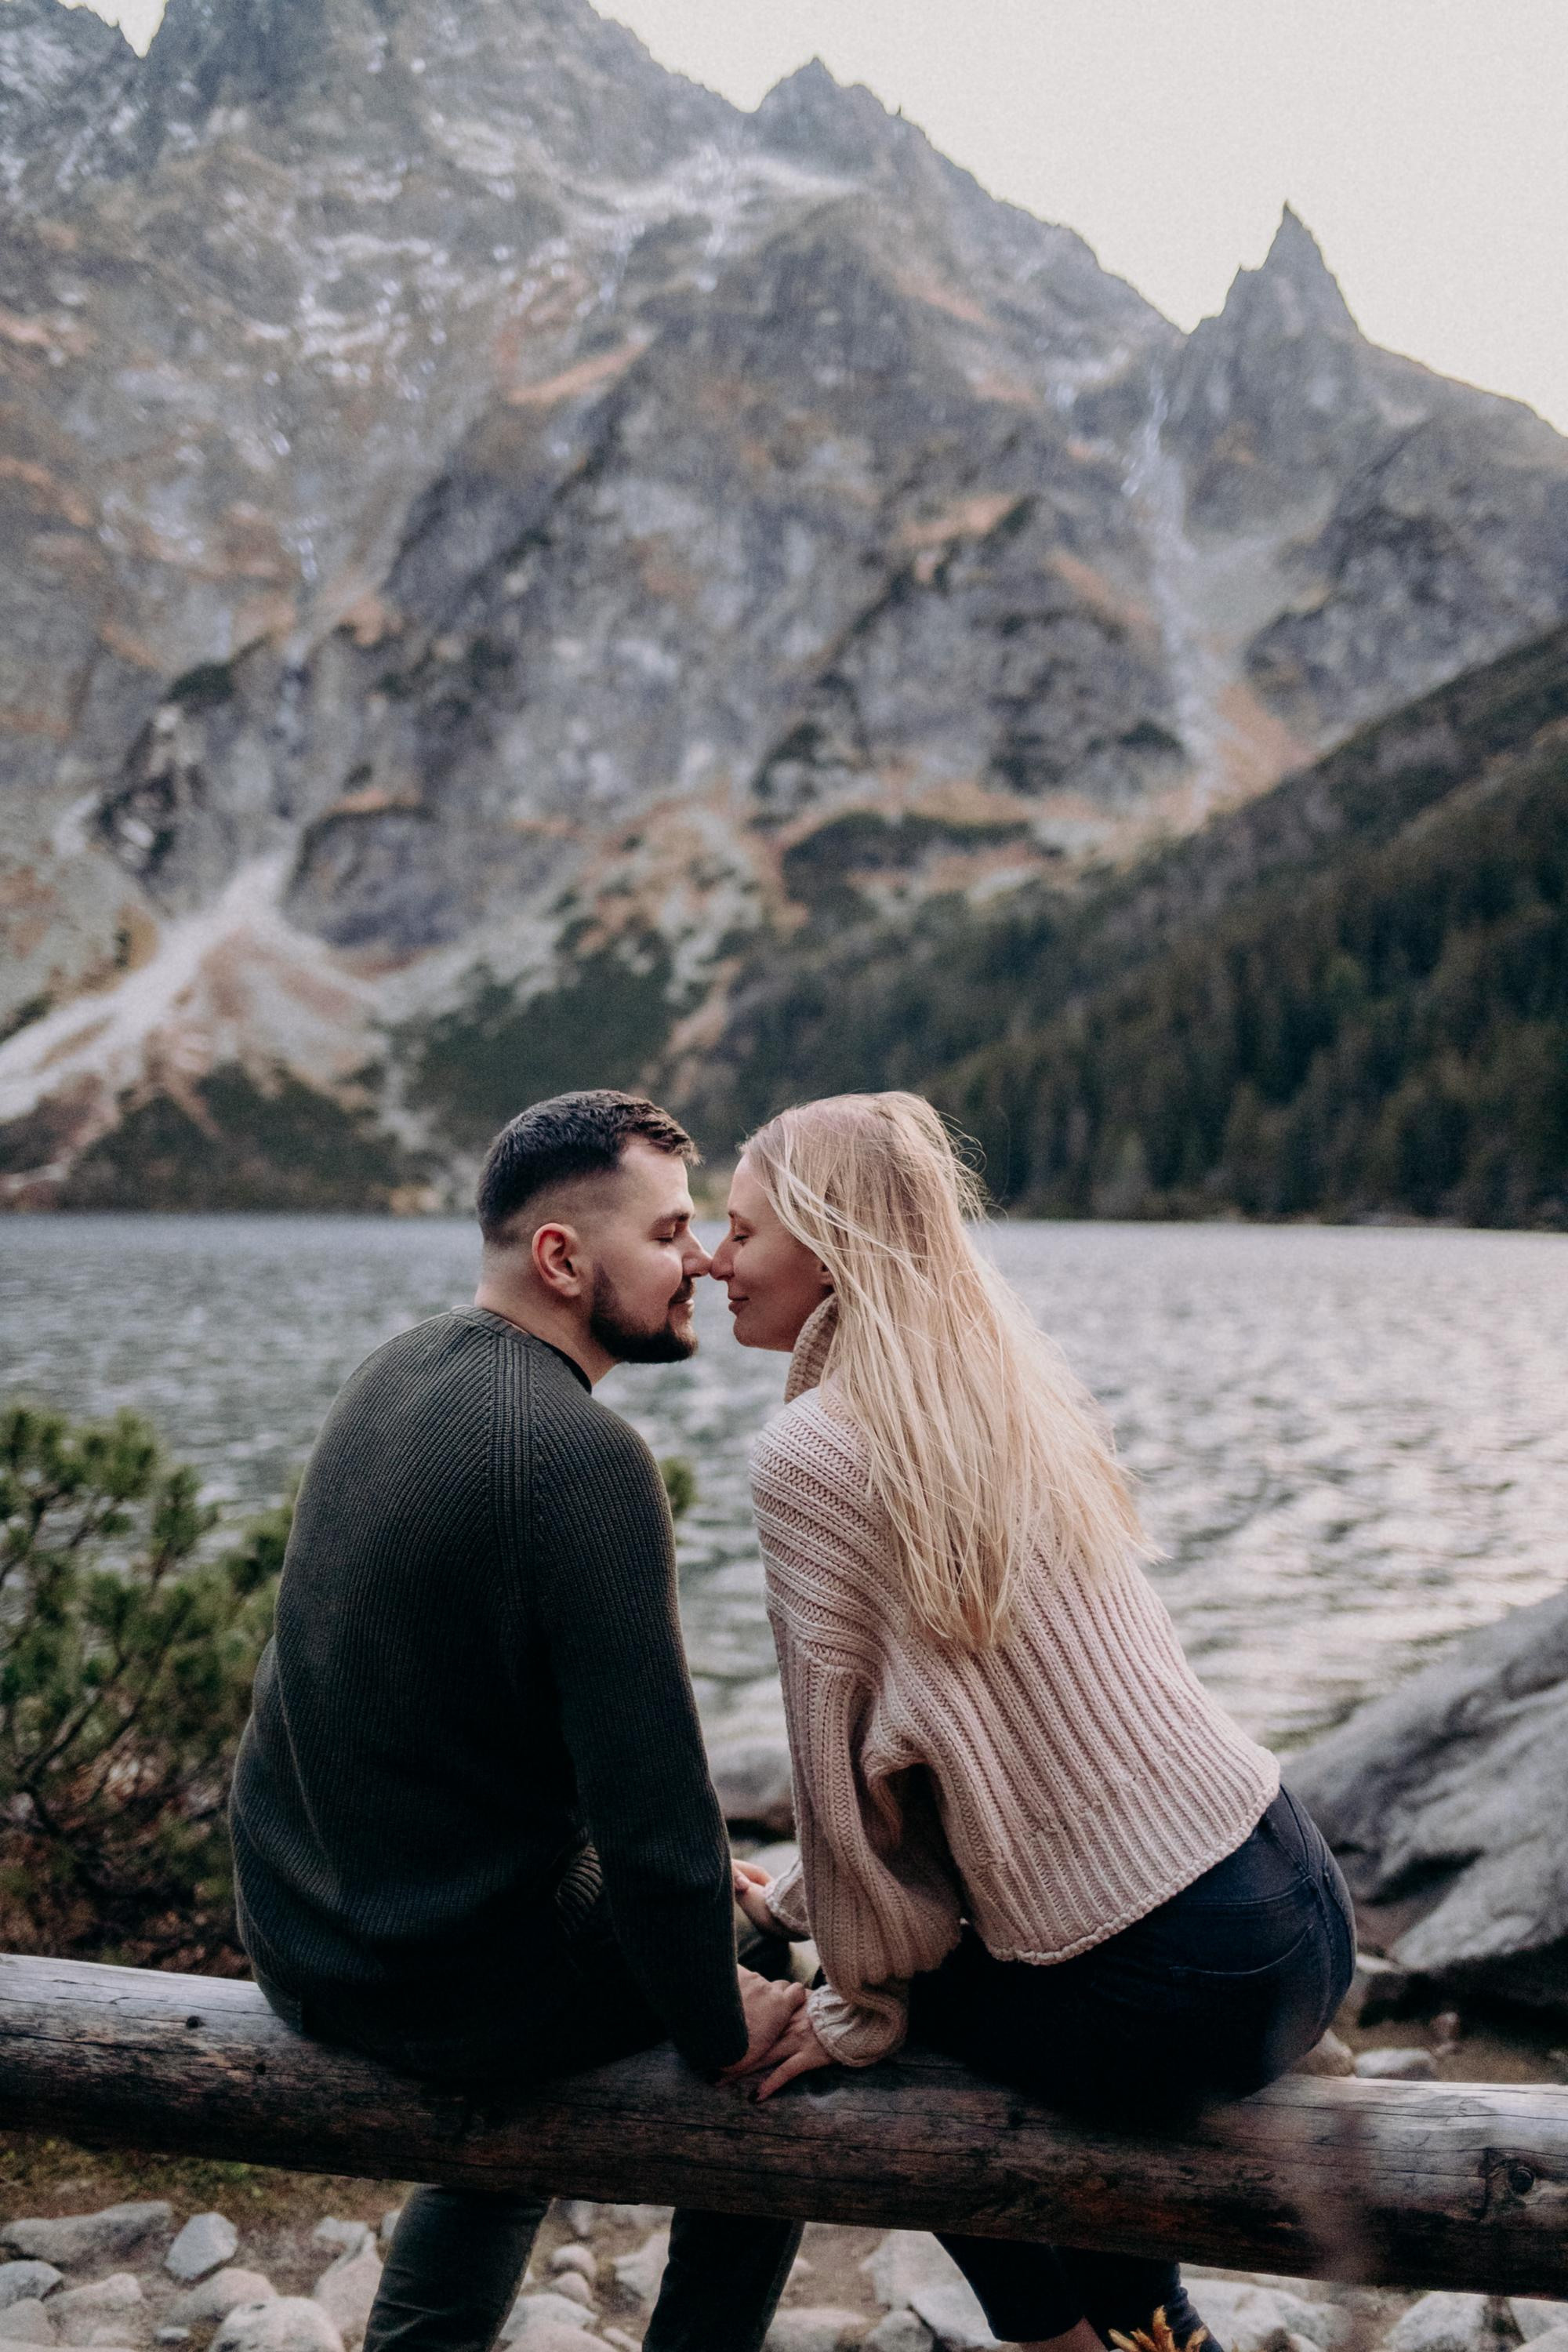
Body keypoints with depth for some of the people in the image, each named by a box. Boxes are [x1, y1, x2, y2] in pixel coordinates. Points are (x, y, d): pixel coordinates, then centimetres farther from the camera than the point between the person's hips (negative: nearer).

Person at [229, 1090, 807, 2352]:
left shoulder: (402, 1369, 1)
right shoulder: (584, 1457, -26)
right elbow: (651, 1792, -25)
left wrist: (674, 1856, 15)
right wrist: (722, 2033, -9)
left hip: (301, 1934, 8)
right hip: (460, 1982, -8)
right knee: (782, 2036, 16)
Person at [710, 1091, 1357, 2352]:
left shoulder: (810, 1452, -13)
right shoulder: (1024, 1395, 10)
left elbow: (842, 1746, -9)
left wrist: (863, 2009, 5)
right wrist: (803, 1897, 22)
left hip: (1175, 1992, -7)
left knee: (874, 2019, 20)